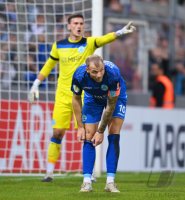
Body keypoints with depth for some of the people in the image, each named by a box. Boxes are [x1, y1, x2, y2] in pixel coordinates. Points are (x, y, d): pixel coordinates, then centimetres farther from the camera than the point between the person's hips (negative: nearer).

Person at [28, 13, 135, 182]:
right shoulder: (59, 46, 4)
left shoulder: (89, 43, -2)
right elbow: (48, 65, 17)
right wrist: (36, 85, 16)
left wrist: (121, 32, -38)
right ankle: (49, 172, 8)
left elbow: (106, 38, -20)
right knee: (58, 133, 0)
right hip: (63, 96, 1)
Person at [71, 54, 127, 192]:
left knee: (114, 137, -14)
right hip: (93, 98, 2)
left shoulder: (113, 74, -41)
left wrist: (101, 131, -20)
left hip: (115, 97, -2)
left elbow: (111, 105, -27)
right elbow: (76, 99, -11)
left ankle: (110, 182, -12)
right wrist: (80, 127, -11)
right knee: (88, 137, -7)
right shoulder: (79, 75, -33)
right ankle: (87, 182, -4)